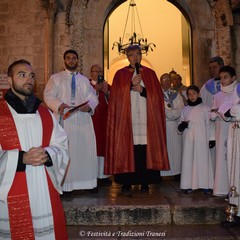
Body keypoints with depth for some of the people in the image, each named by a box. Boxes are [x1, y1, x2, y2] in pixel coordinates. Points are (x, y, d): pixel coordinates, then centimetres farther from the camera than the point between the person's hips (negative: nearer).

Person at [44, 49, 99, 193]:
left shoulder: (85, 80, 19)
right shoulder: (56, 78, 10)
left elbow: (93, 97, 11)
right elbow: (49, 96, -1)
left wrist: (89, 105, -12)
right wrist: (59, 105, -20)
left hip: (83, 118, 3)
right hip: (64, 119, -3)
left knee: (86, 149, 1)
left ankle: (88, 182, 10)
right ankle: (66, 184, 2)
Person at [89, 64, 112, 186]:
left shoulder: (107, 86, 17)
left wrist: (106, 92, -7)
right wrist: (96, 90, -14)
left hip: (104, 121, 4)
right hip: (91, 120, -4)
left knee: (104, 146, 1)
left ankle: (103, 175, 6)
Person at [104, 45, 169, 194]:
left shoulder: (150, 73, 15)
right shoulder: (121, 74, 12)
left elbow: (157, 95, 6)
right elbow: (116, 95, 1)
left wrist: (142, 90, -8)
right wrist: (131, 84, -9)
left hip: (146, 118, 1)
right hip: (126, 118, -1)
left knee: (146, 149, -5)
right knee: (126, 148, -7)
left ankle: (145, 182, 4)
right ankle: (126, 183, 0)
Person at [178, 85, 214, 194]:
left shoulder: (205, 108, 4)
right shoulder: (185, 109, 11)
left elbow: (208, 125, 5)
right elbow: (180, 128, 13)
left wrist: (210, 139, 0)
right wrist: (182, 126, -10)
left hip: (201, 140, -2)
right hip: (188, 140, 2)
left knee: (202, 160, -1)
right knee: (188, 160, 1)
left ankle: (204, 185, 6)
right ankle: (188, 185, 8)